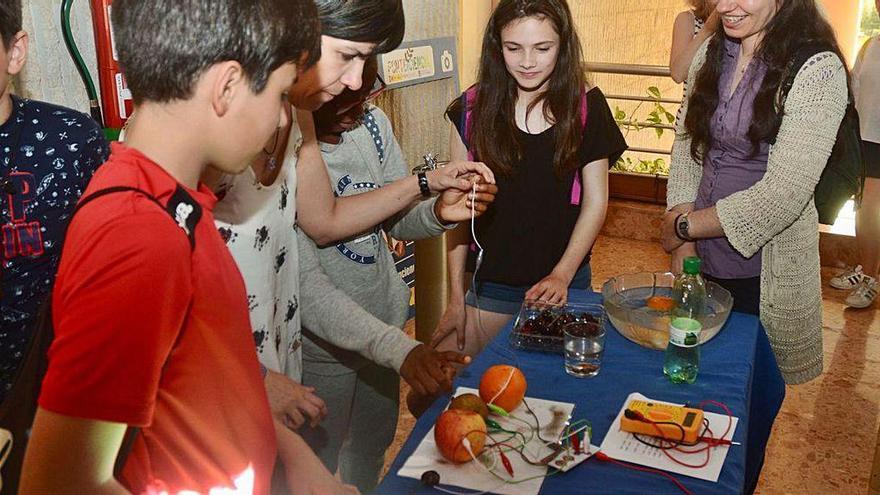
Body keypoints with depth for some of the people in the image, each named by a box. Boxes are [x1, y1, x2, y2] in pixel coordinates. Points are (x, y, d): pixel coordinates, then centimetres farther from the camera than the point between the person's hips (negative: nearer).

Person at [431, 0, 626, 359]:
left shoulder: (587, 107, -4)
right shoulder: (473, 109, -5)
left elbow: (595, 201, -1)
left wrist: (562, 275, -11)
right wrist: (456, 296, -4)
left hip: (566, 281, 1)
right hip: (490, 285, 0)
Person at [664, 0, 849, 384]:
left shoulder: (818, 71, -15)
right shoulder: (711, 53, 3)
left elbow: (782, 193, -20)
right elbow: (685, 149, 5)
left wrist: (684, 226, -12)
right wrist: (682, 247, -5)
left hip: (763, 271, -5)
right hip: (701, 260, 5)